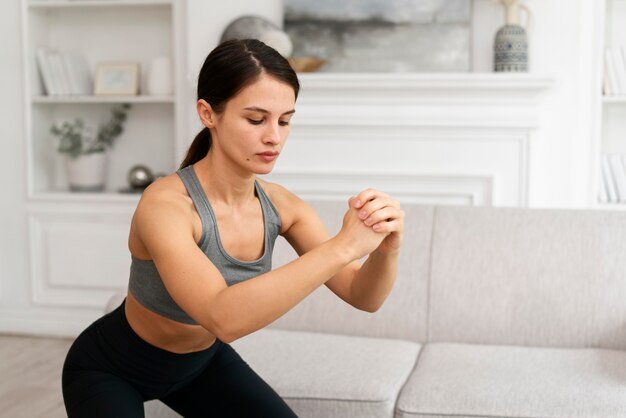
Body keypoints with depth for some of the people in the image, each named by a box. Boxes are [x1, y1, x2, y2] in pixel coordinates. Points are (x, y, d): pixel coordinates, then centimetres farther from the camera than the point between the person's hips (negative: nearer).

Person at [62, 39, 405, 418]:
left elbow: (363, 296, -16)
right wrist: (342, 246, -53)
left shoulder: (280, 205, -15)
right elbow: (223, 317, -50)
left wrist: (387, 248, -38)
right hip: (109, 369, -6)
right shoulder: (164, 204, -35)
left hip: (200, 359, 6)